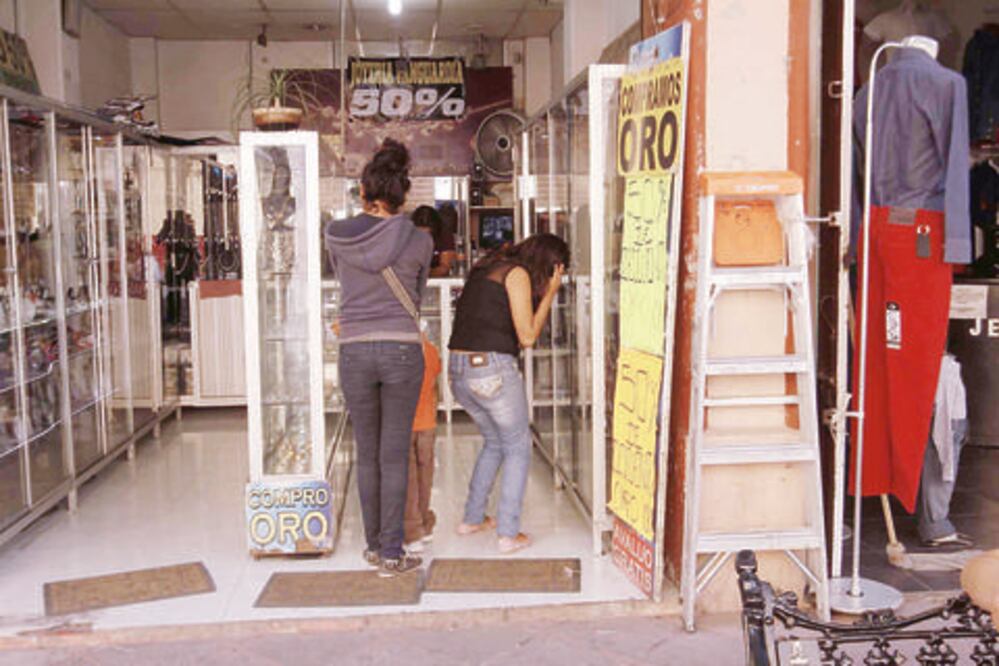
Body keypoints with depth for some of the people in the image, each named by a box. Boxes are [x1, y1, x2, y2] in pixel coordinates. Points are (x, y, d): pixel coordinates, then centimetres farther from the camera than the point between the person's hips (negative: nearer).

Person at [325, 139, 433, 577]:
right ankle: (391, 554, 6)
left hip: (355, 353, 1)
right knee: (395, 455, 4)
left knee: (367, 453, 14)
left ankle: (374, 545, 23)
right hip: (402, 351, -1)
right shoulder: (419, 242, -5)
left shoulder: (336, 236, -2)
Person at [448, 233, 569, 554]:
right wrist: (550, 293, 1)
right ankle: (509, 533, 8)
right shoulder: (518, 274, -7)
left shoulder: (487, 269, 18)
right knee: (518, 448, 10)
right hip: (493, 369, -8)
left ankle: (472, 518, 32)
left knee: (495, 442, 26)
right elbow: (527, 336, -9)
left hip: (457, 369, 8)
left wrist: (545, 293, 17)